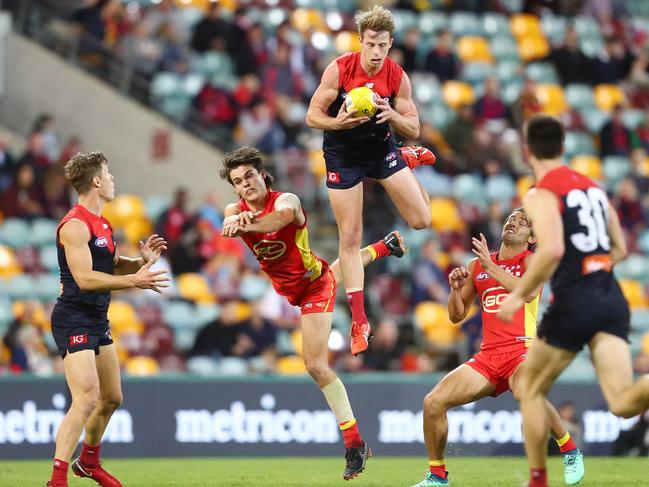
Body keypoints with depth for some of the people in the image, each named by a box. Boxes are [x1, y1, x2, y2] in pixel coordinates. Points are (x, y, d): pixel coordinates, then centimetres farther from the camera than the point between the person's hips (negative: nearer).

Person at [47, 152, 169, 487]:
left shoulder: (102, 224, 14)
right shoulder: (75, 226, -17)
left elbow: (112, 265, 22)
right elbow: (85, 278, -24)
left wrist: (142, 261, 2)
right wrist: (133, 281, -26)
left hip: (97, 321, 10)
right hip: (74, 320, -10)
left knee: (111, 398, 19)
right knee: (86, 400, -20)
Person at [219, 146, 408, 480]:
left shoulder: (286, 200, -32)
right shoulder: (237, 210, -17)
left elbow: (280, 217, -57)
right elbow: (229, 222, -42)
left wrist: (245, 224, -77)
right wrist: (238, 221, -67)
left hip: (314, 287, -7)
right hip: (288, 288, 7)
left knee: (315, 364, -18)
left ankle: (355, 444, -11)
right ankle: (384, 247, 72)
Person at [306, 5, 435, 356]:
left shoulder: (398, 77, -14)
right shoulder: (339, 70, -20)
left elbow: (414, 129, -9)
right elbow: (312, 116, -15)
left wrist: (392, 115, -30)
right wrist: (338, 123, -35)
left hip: (382, 148, 2)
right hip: (343, 155, -2)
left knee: (421, 220, -2)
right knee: (350, 238, -3)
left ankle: (409, 160, 29)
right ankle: (359, 321, 4)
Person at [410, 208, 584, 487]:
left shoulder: (532, 261, 3)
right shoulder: (477, 266, 17)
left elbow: (528, 292, -20)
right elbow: (457, 316, 20)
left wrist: (491, 266, -18)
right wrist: (456, 288, 0)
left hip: (522, 351, -6)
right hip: (488, 356, 6)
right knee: (433, 401, -9)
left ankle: (571, 452, -17)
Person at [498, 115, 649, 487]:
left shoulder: (541, 195, -5)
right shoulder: (593, 187, 17)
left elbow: (552, 250, -22)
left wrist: (519, 295, -11)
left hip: (574, 303, -5)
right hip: (612, 299, 6)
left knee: (531, 389, 17)